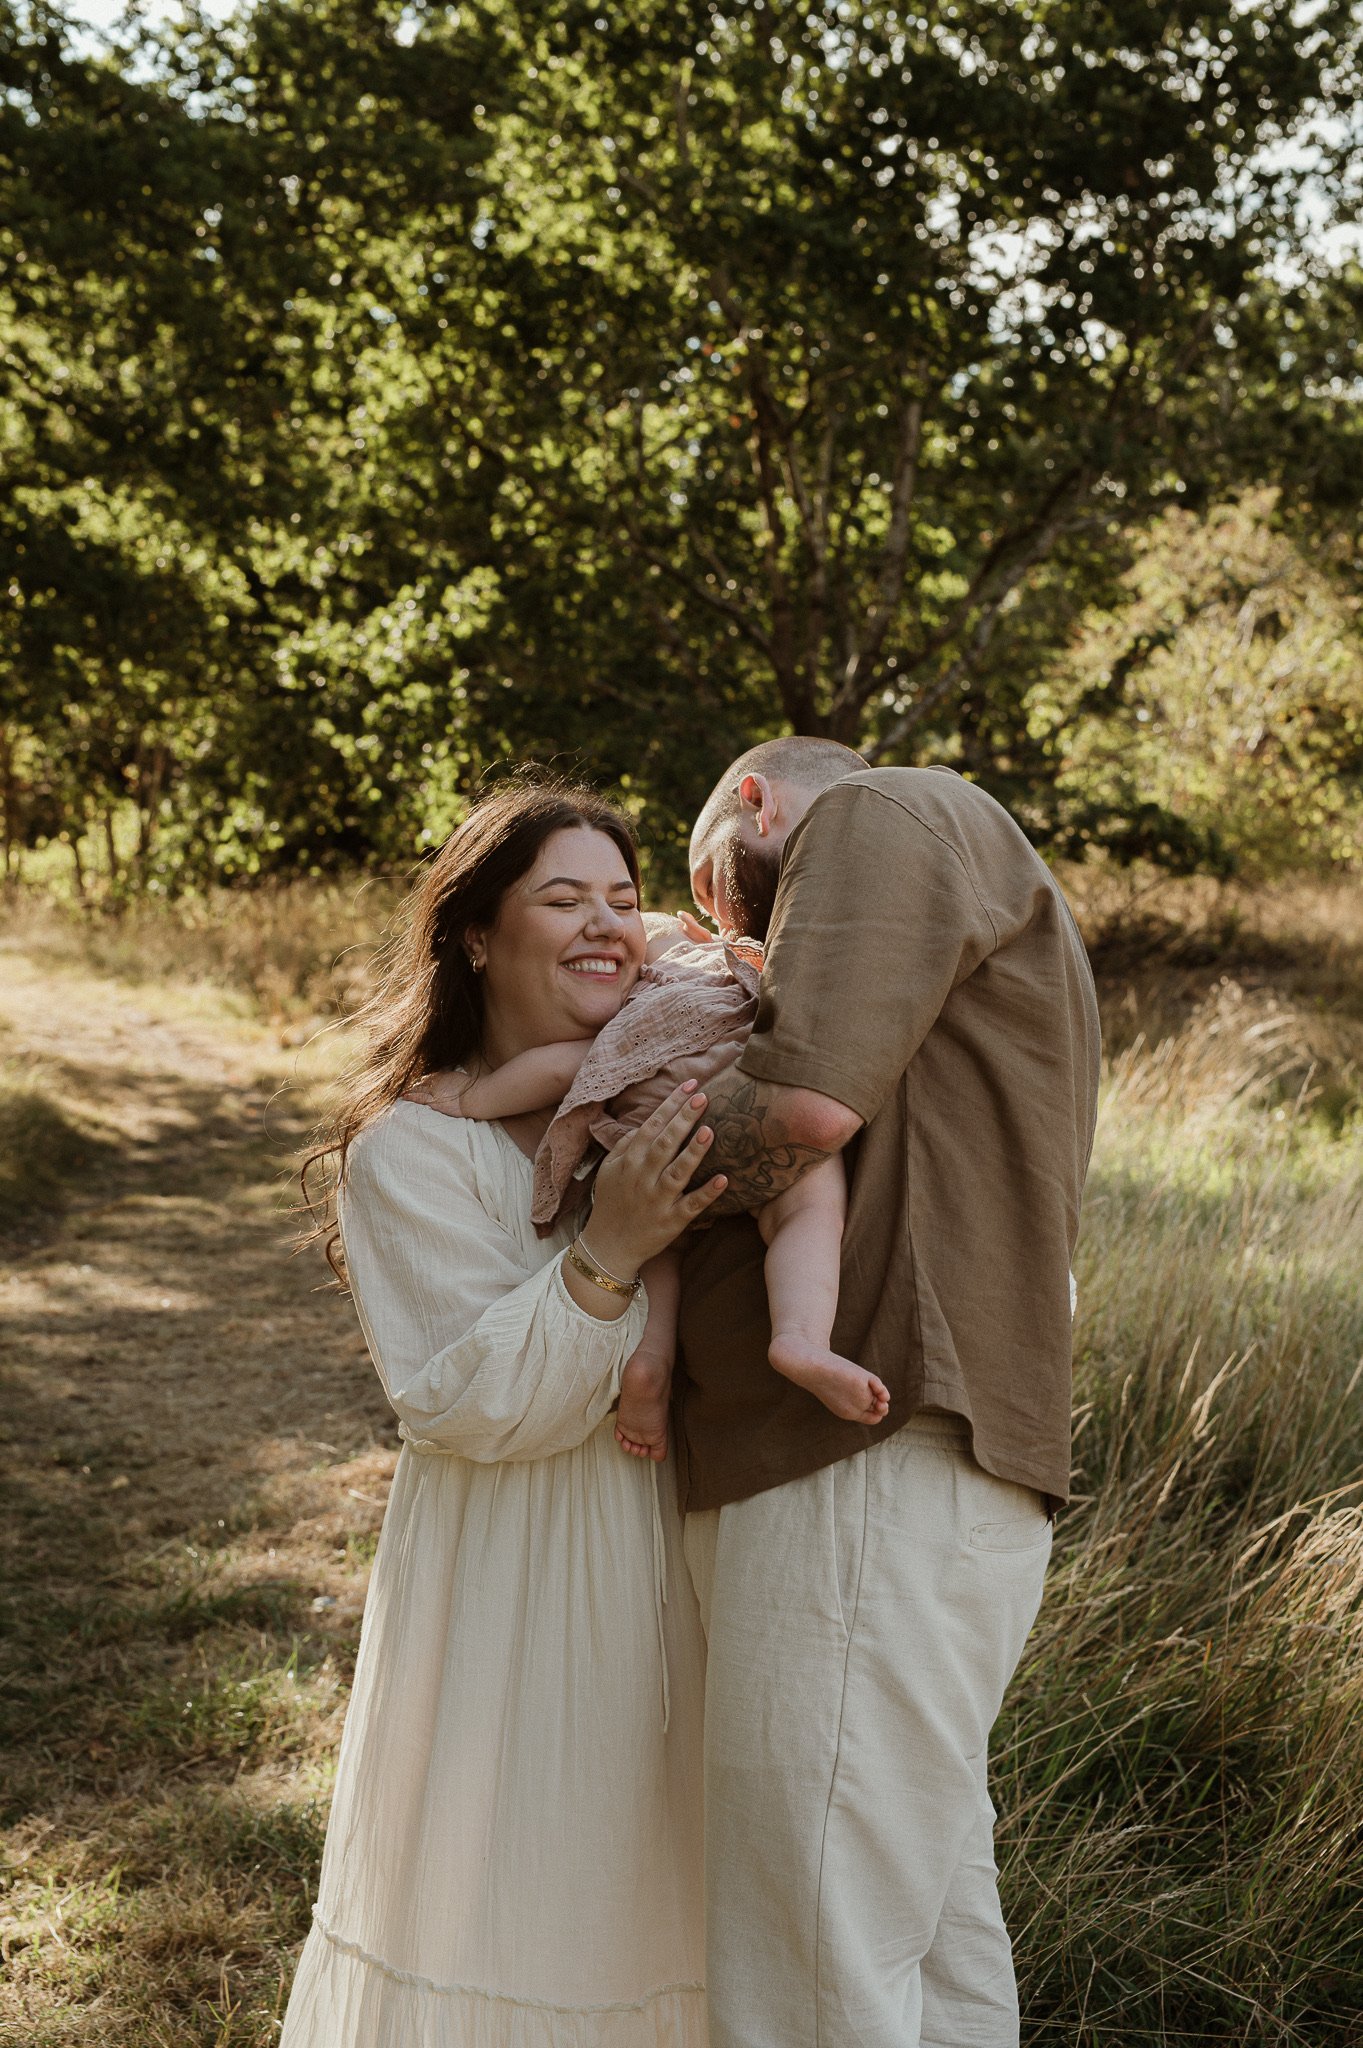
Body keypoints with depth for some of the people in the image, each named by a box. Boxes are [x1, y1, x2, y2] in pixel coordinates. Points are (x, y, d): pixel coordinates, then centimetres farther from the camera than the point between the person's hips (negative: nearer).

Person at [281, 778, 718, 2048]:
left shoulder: (669, 1115, 4)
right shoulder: (412, 1149, -12)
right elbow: (466, 1407, -19)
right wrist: (603, 1255, -30)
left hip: (673, 1567, 5)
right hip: (511, 1587, -5)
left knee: (646, 1888, 17)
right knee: (499, 1911, 6)